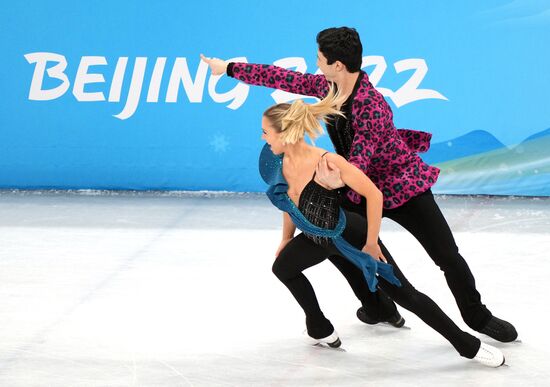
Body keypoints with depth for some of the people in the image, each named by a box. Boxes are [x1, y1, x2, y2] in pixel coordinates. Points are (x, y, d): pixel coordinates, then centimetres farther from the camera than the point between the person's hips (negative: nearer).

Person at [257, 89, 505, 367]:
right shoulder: (281, 164, -14)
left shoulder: (328, 162, -36)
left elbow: (374, 194, -30)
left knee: (404, 295, -4)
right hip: (317, 238, 7)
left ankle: (469, 345, 7)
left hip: (350, 237, -7)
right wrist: (286, 241, 18)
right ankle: (320, 330, 43)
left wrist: (371, 244, -24)